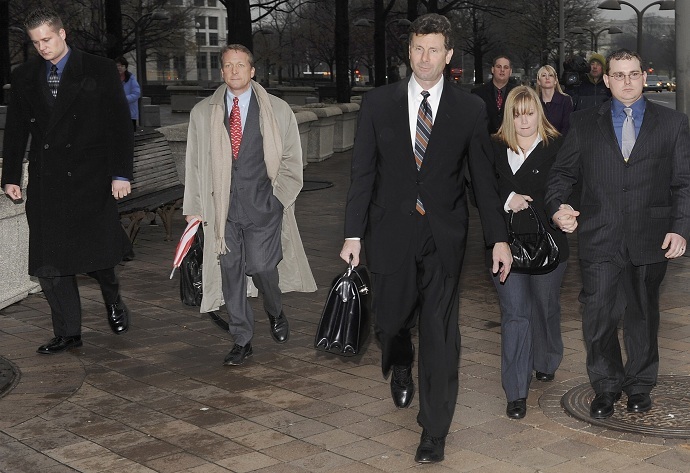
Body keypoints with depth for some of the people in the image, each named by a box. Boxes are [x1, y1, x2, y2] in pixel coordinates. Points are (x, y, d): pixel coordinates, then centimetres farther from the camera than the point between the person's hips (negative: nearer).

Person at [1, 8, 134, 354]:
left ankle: (112, 299, 25)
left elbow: (119, 125, -2)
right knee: (48, 264, 3)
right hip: (45, 182, 4)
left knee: (97, 252, -7)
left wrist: (120, 173, -9)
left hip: (89, 179, -4)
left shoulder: (99, 71, 2)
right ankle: (67, 333, 14)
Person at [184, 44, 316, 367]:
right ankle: (242, 341, 15)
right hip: (222, 206, 2)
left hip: (263, 203, -2)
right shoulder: (202, 113, 8)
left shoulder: (278, 111, 4)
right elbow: (194, 163, 11)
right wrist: (193, 207, 8)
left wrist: (278, 196, 1)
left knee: (261, 266, -9)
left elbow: (291, 158, 9)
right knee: (230, 272, 3)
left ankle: (275, 314, 24)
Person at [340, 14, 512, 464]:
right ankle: (401, 367, 47)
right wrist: (354, 233, -3)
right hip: (391, 232, 1)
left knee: (441, 333, 0)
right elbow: (362, 172, 2)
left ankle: (435, 431, 12)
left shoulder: (470, 108, 1)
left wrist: (499, 238, -1)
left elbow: (484, 177, 3)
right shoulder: (378, 103, 2)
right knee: (391, 320, 9)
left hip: (444, 234, -1)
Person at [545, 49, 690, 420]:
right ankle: (605, 387, 19)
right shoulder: (584, 124, 6)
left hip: (650, 241, 1)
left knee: (643, 315, 13)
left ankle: (639, 385, 31)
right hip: (599, 240, 0)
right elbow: (562, 172, 8)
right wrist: (556, 207, -11)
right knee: (598, 318, -2)